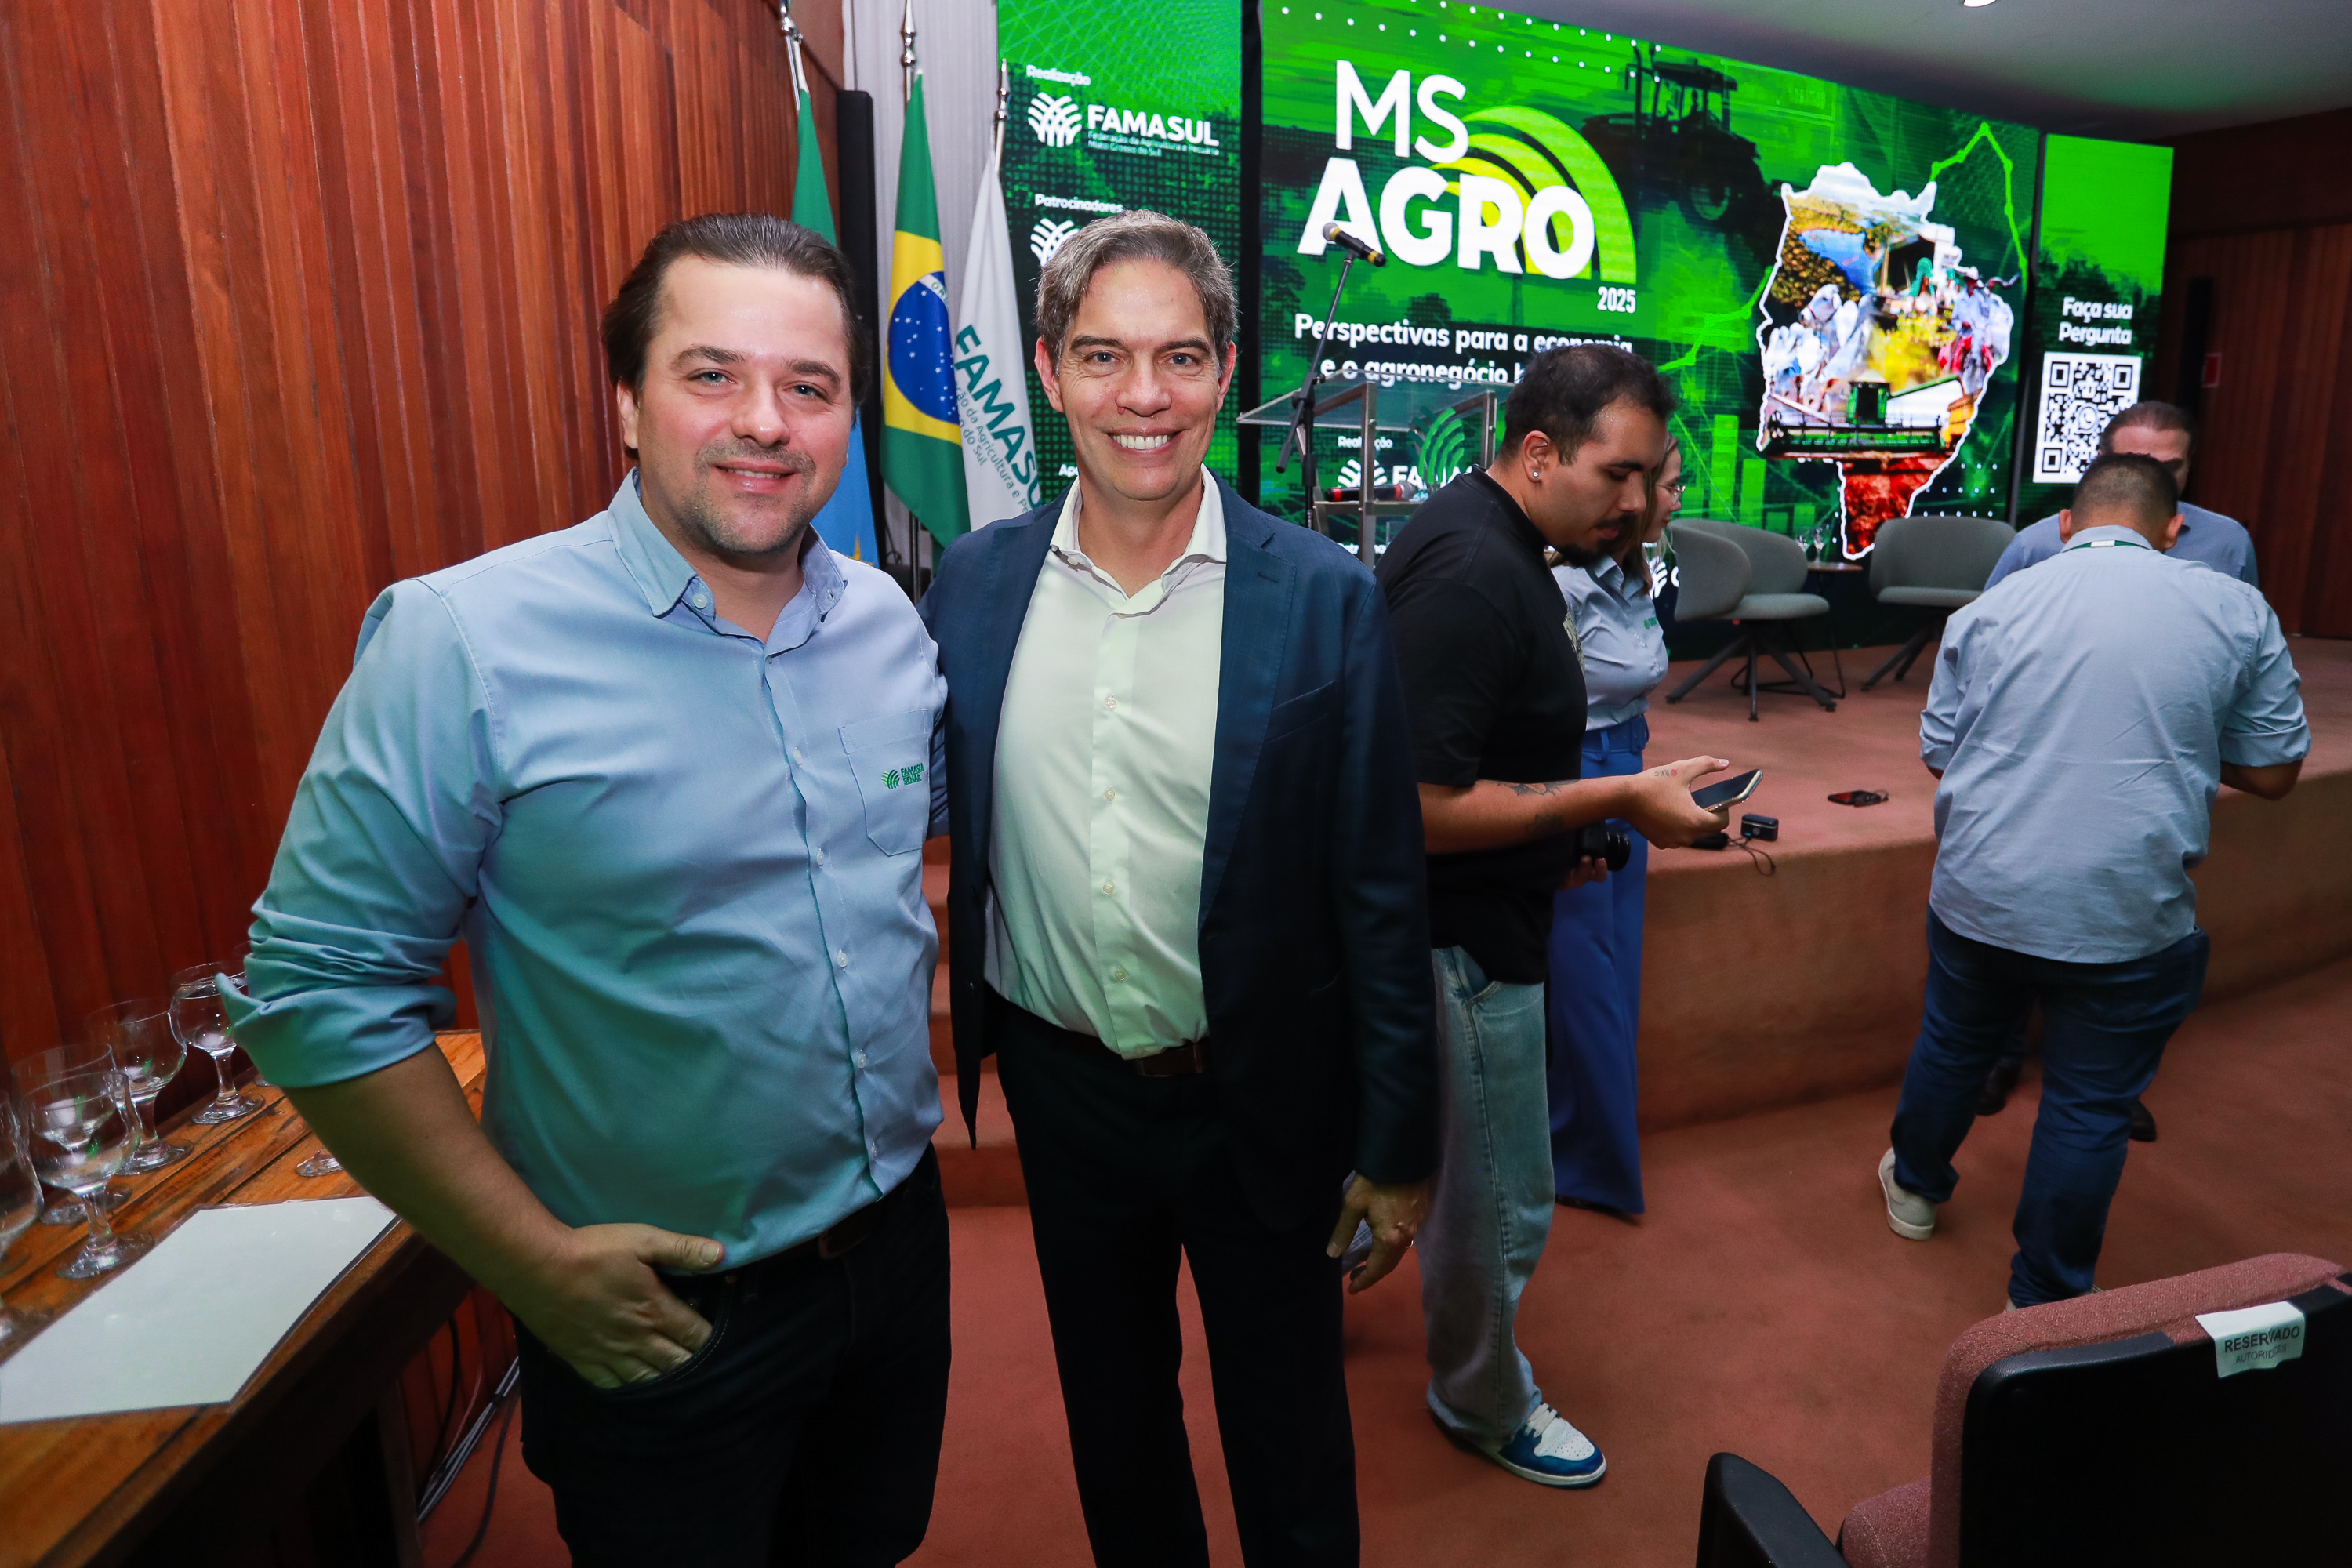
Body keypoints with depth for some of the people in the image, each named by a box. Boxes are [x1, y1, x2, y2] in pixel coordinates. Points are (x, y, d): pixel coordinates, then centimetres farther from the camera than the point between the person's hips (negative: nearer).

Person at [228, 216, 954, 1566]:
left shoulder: (889, 621, -3)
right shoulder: (462, 642, -19)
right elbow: (320, 992, -16)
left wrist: (919, 1029, 5)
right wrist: (534, 1261, -16)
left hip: (900, 1240, 5)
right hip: (658, 1314, -4)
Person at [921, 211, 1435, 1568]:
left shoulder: (1324, 596, -13)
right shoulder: (975, 580, -4)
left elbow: (1381, 892, -10)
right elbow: (952, 832, 4)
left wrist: (1397, 1150, -6)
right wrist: (976, 1034, 1)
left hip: (1260, 1100, -2)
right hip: (1061, 1088, 3)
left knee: (1289, 1437, 19)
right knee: (1112, 1417, 26)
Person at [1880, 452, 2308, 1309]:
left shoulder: (1987, 611, 1)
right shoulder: (2236, 610, -2)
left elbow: (1938, 752, 6)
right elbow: (2273, 772, 3)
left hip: (1980, 895, 2)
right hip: (2127, 916, -2)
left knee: (1952, 1046, 24)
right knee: (2089, 1108, 12)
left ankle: (1915, 1188, 47)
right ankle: (2045, 1299, 26)